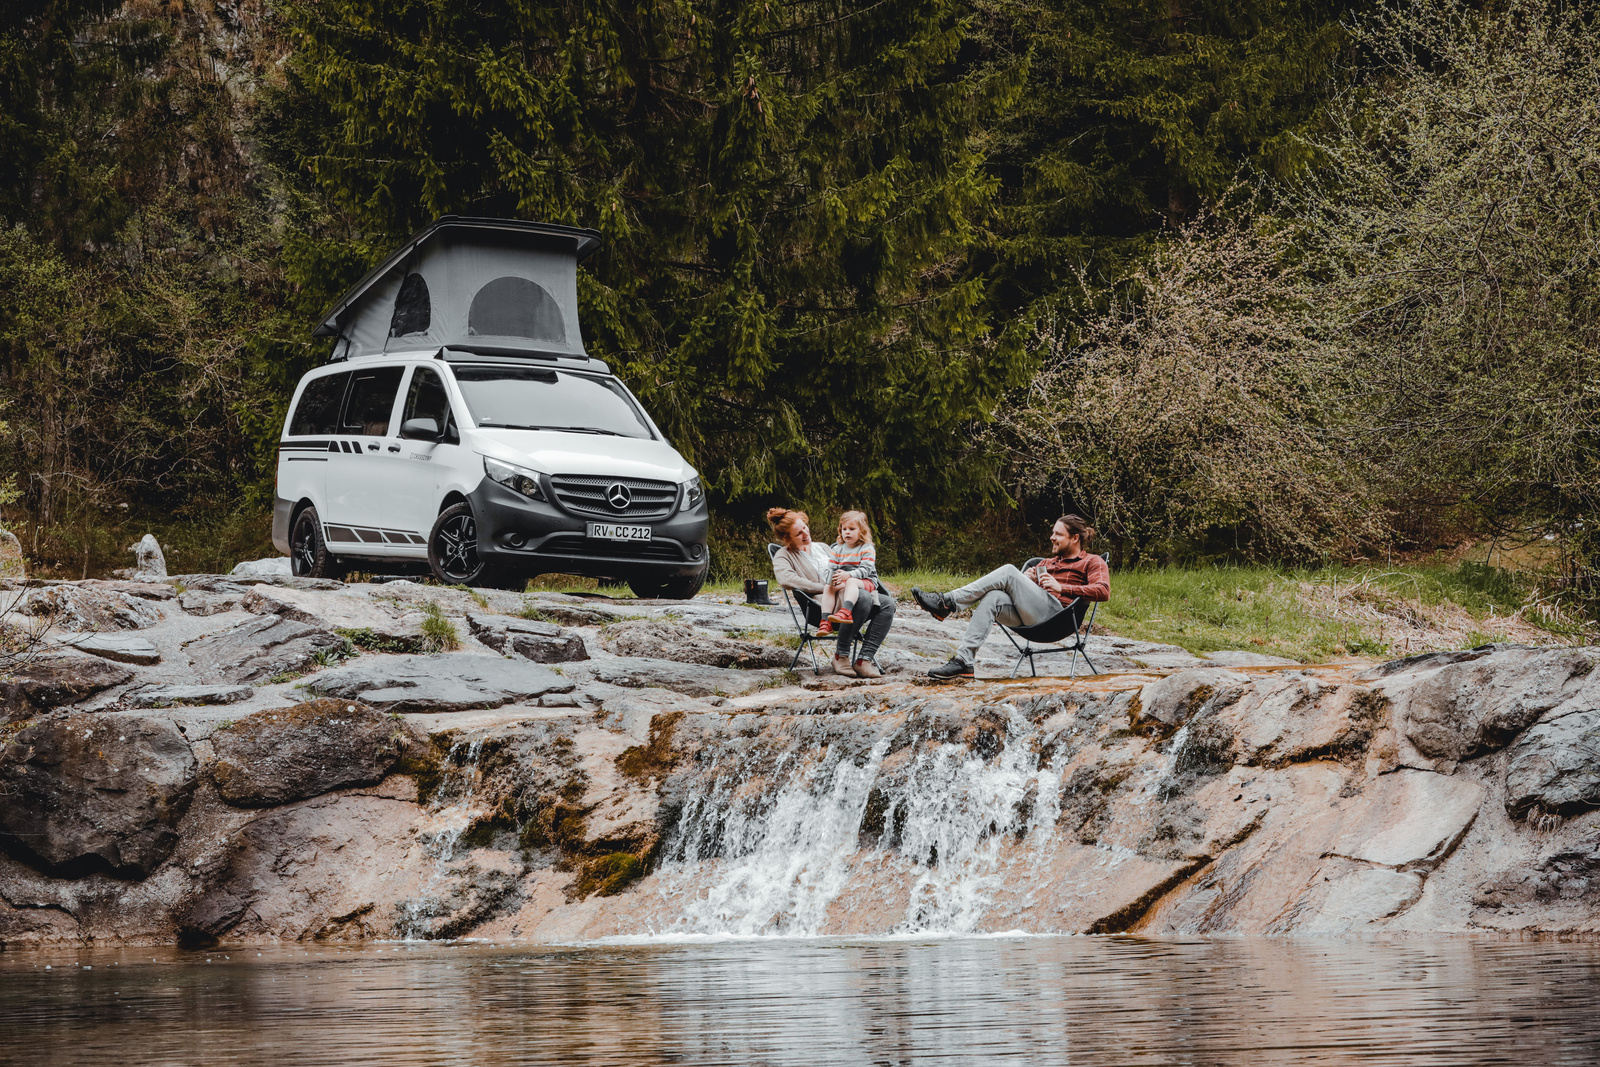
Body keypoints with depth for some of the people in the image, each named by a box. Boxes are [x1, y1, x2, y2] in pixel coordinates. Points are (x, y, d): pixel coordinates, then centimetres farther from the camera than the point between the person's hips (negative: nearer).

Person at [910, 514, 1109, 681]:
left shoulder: (1092, 562, 14)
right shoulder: (1049, 563, 37)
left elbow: (1103, 592, -6)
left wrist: (1061, 587, -12)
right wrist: (1026, 579, 8)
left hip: (1056, 610, -7)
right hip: (1029, 619, 7)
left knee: (1009, 572, -20)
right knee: (992, 598, -24)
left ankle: (947, 602, -24)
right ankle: (964, 660, -36)